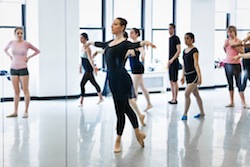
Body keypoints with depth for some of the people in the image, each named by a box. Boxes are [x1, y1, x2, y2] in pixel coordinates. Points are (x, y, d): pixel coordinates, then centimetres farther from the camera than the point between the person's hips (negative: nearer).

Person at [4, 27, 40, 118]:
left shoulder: (26, 44, -6)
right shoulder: (11, 43, 2)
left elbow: (37, 51, 4)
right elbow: (5, 50, 22)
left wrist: (29, 57, -3)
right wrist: (10, 56, 7)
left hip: (23, 69, -3)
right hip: (13, 69, 3)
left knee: (25, 91, 1)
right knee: (16, 91, 8)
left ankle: (26, 111, 7)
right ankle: (15, 112, 13)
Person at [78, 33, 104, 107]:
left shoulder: (87, 48, -16)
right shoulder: (82, 47, 10)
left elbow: (90, 59, -23)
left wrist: (94, 68, -26)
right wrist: (80, 67, 23)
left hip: (89, 69, -10)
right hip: (86, 69, 10)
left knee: (82, 84, -10)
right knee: (93, 83, 17)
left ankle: (81, 102, -4)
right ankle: (101, 98, 28)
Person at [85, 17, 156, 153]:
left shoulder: (124, 43, -10)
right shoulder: (110, 43, 14)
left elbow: (134, 45, -31)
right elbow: (101, 44, 35)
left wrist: (145, 42, -53)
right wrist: (90, 43, 54)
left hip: (122, 79, -9)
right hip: (112, 78, 9)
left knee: (120, 110, 2)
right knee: (125, 107, 17)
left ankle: (118, 141, 15)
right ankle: (138, 133, 31)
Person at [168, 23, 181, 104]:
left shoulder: (176, 38, -10)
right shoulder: (170, 38, 15)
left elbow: (178, 51, -17)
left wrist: (172, 60, -21)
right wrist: (169, 61, 16)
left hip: (174, 62, -9)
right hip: (170, 63, 9)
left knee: (175, 81, -5)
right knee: (171, 81, 11)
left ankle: (175, 99, -1)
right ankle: (173, 98, 17)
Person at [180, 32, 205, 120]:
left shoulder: (194, 50, -11)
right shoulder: (185, 51, 12)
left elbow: (196, 64, -17)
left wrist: (199, 77, -21)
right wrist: (183, 76, 18)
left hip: (193, 74, -8)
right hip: (188, 75, 8)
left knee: (186, 94, -13)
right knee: (196, 95, 15)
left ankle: (185, 114, -5)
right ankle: (202, 113, 24)